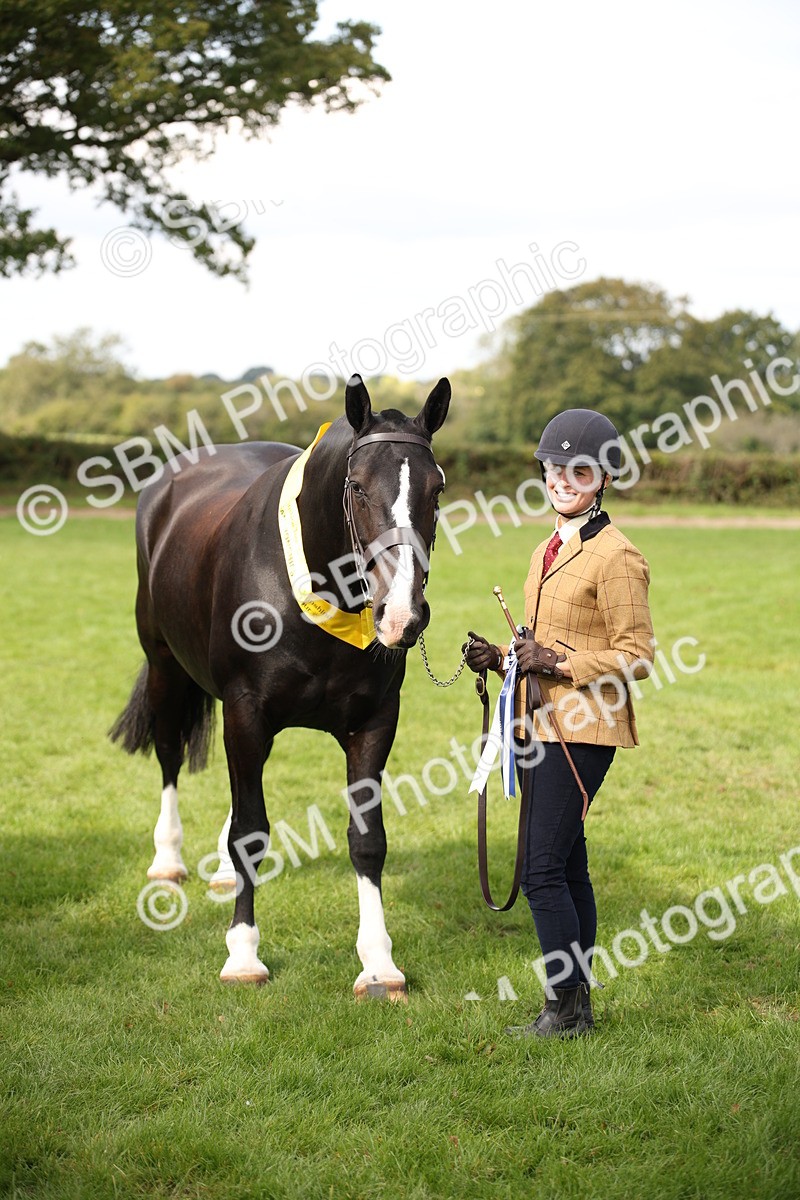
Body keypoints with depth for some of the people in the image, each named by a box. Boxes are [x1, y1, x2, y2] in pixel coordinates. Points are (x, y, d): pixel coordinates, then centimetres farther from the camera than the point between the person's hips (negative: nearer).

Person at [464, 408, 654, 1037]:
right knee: (567, 867, 12)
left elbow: (636, 656, -14)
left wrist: (557, 662, -21)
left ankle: (567, 1009, 0)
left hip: (584, 731, -9)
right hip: (547, 726, 9)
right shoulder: (549, 551, 15)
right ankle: (578, 1003, 19)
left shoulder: (616, 556, -13)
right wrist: (501, 658, 7)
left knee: (543, 870, -9)